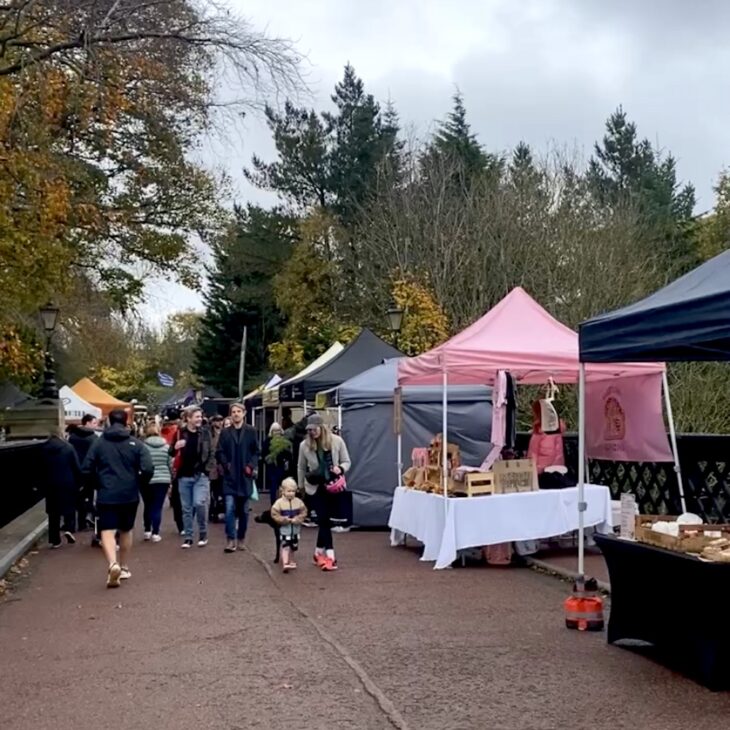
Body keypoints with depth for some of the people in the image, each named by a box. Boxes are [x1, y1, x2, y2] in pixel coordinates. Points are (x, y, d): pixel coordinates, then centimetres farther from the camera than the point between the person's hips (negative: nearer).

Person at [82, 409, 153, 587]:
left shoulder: (99, 443, 0)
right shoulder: (135, 444, -2)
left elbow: (87, 469, -1)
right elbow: (148, 469, -11)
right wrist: (138, 484, 8)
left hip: (106, 495, -1)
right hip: (130, 494, 2)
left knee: (107, 531, -6)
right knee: (126, 531, 18)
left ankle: (112, 564, -30)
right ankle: (124, 568, 27)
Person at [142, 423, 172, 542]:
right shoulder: (166, 446, 2)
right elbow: (171, 465, 5)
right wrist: (171, 480, 17)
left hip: (147, 480, -1)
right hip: (163, 480, 1)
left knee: (148, 506, 15)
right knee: (158, 507, 2)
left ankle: (147, 531, 19)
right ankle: (155, 533, 1)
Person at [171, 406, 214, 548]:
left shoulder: (205, 432, 2)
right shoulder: (180, 433, 0)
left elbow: (211, 453, 6)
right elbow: (171, 453, 5)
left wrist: (207, 469, -6)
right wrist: (175, 447, -16)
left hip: (201, 475, -1)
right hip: (184, 476, 1)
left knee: (199, 503, -14)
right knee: (186, 508, 6)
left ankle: (203, 534, 4)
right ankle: (188, 537, 16)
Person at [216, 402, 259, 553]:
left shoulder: (251, 431, 3)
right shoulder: (225, 432, 5)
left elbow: (256, 451, 3)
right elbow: (220, 452, 4)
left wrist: (251, 466, -9)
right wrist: (226, 465, -10)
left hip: (245, 476, 1)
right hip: (230, 476, -1)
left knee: (243, 510, 8)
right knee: (230, 508, -11)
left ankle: (241, 539, 20)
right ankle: (230, 540, -7)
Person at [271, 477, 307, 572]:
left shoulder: (298, 502, -4)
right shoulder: (279, 502, -13)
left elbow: (303, 512, -1)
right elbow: (274, 514, -13)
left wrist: (297, 519, -17)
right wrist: (285, 519, -21)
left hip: (295, 529, 4)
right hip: (285, 529, -4)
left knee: (293, 546, 17)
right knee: (285, 546, -14)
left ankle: (291, 562, 34)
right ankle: (285, 563, -18)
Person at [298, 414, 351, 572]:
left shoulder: (337, 441, -6)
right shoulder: (305, 445, -5)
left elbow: (347, 462, 1)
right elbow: (301, 468, 9)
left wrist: (340, 469, -20)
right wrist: (301, 486, 15)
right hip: (316, 487, -1)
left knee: (324, 519, 6)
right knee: (323, 520, -8)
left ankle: (319, 553, 21)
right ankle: (330, 556, -10)